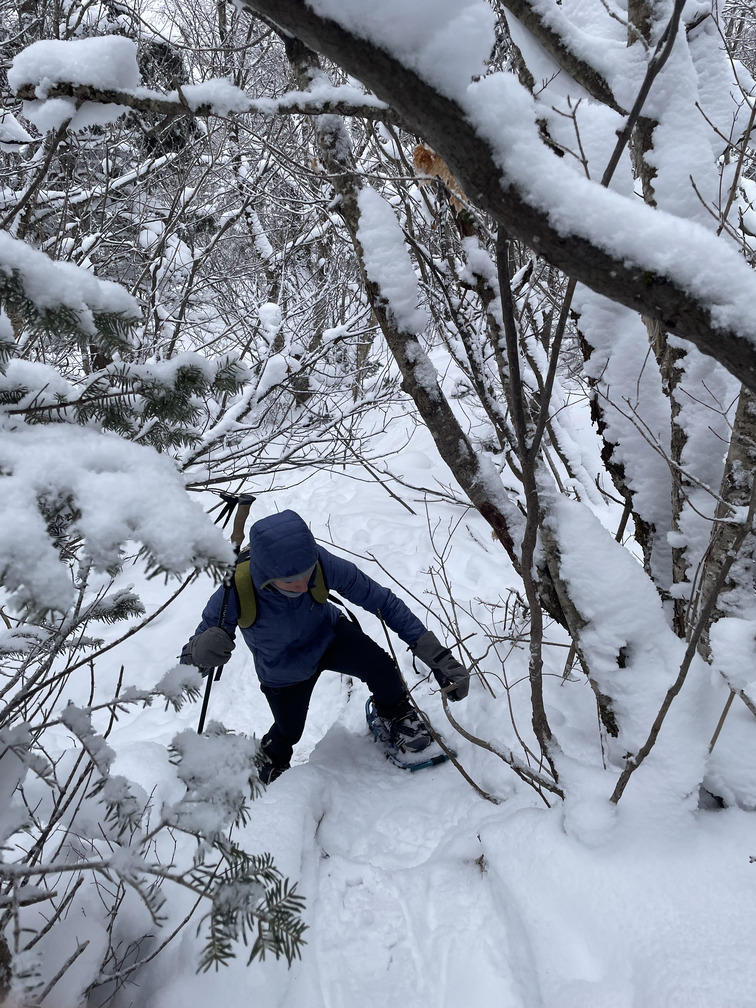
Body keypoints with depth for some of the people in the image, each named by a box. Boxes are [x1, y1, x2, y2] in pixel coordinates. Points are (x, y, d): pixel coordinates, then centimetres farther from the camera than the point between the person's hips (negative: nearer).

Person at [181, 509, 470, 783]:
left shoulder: (320, 563, -38)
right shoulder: (235, 593, -40)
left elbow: (381, 600, -27)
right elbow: (188, 664, -28)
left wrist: (437, 656, -30)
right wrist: (200, 652, -54)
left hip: (328, 635, 0)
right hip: (283, 675, 0)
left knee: (380, 668, -26)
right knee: (289, 731, 21)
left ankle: (394, 714, 9)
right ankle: (270, 761, 60)